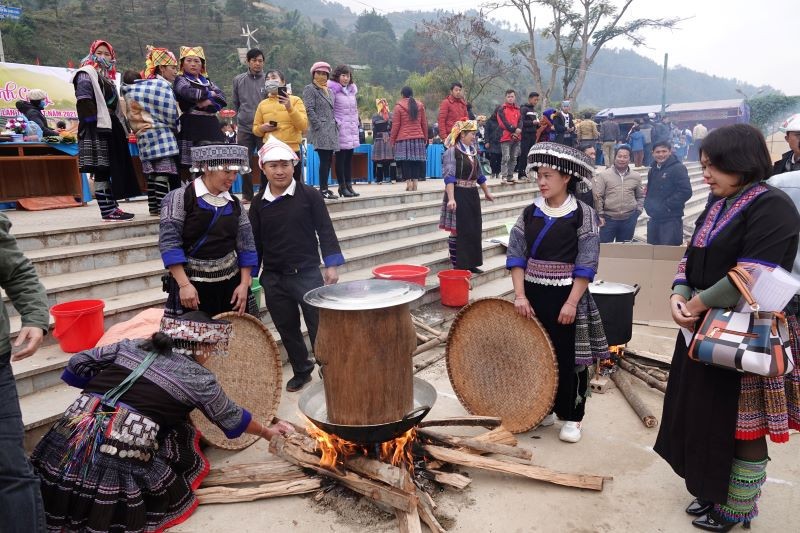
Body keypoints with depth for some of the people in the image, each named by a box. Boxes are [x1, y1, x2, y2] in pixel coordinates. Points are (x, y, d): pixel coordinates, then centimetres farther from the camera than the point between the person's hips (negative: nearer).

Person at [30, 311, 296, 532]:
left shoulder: (132, 346, 13)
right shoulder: (198, 377, 4)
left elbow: (78, 364, 15)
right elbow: (233, 419, 16)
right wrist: (268, 431, 32)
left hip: (74, 431, 5)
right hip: (123, 454, -5)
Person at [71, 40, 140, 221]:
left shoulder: (108, 78, 25)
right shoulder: (86, 74, -2)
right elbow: (84, 101, -15)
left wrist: (121, 125, 19)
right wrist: (91, 122, -23)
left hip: (110, 127, 9)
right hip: (97, 128, -9)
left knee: (113, 168, 9)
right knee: (101, 170, -9)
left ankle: (112, 207, 14)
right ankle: (107, 210, -9)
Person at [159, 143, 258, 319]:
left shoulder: (234, 204, 6)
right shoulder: (180, 197, -8)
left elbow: (246, 246, 8)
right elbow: (169, 242, -13)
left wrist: (244, 284, 1)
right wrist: (184, 284, -17)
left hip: (230, 282, 4)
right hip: (192, 283, -4)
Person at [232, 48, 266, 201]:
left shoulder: (268, 80, 0)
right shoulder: (238, 80, 9)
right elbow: (235, 104, 16)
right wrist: (237, 121, 13)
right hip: (244, 128, 2)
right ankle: (247, 194, 17)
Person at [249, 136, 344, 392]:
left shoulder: (308, 195, -5)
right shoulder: (258, 203, 4)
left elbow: (325, 231, -4)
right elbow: (255, 241, 11)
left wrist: (331, 265, -10)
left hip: (308, 274, -4)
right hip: (273, 279, 4)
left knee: (320, 327, 2)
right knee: (287, 330, 15)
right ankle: (301, 371, 33)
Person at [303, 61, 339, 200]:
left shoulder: (329, 91, 22)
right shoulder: (310, 89, -1)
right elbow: (309, 109, -11)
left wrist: (335, 124, 13)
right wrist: (319, 125, -15)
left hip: (331, 131, 8)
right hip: (320, 131, -8)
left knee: (328, 160, 7)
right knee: (324, 160, -11)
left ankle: (324, 188, 14)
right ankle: (323, 190, -8)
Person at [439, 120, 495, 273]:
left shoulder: (473, 151, 11)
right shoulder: (452, 151, -10)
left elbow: (479, 174, 21)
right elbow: (449, 176, -18)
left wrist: (487, 192, 28)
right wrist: (451, 198, -27)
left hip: (472, 194, 8)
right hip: (458, 194, -7)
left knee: (474, 230, 10)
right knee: (457, 231, -1)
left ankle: (470, 263, 22)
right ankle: (457, 265, 9)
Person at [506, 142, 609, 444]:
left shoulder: (583, 214, -7)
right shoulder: (530, 213, 3)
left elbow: (586, 264, -10)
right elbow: (516, 255, 0)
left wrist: (572, 302, -16)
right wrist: (520, 295, -9)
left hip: (566, 296, -4)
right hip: (533, 295, 4)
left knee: (568, 358, 5)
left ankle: (572, 417, 21)